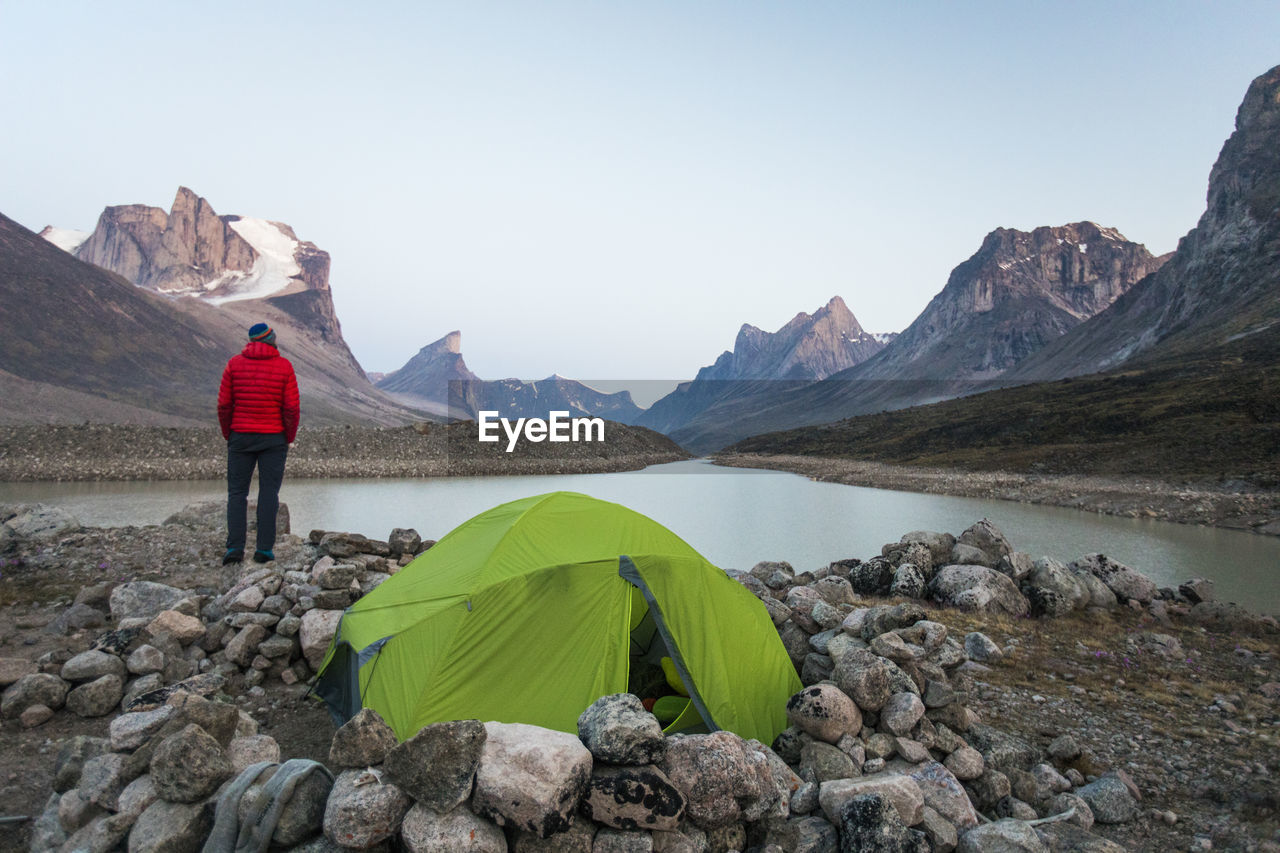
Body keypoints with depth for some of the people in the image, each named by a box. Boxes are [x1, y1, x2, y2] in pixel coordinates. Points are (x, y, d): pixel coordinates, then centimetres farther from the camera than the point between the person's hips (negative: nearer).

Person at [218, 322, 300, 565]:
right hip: (274, 437, -1)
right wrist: (289, 438, 4)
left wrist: (228, 435, 11)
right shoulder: (284, 366, -4)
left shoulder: (234, 364, 1)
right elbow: (292, 407, -8)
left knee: (237, 492, 7)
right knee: (269, 492, 3)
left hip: (241, 436, 1)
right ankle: (265, 549, 1)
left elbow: (224, 404, -1)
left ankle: (235, 547, -1)